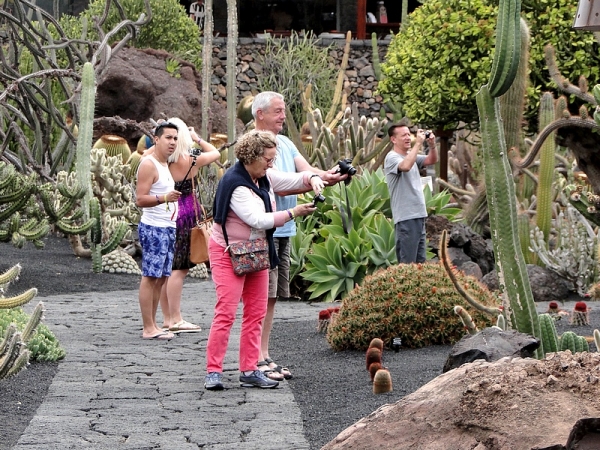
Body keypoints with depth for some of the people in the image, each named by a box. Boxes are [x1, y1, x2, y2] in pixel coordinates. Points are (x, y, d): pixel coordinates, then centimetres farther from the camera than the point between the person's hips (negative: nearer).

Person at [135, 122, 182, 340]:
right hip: (153, 228, -10)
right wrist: (164, 198, -31)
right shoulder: (149, 165, -11)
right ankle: (148, 328, -8)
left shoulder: (165, 165, 18)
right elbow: (140, 199, -20)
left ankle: (153, 325, 12)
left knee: (161, 277, 9)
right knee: (150, 276, -8)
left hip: (167, 228, 10)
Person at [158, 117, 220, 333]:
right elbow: (215, 153, 10)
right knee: (178, 269, -4)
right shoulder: (192, 162, -10)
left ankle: (166, 319, 16)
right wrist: (197, 138, 21)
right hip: (186, 215, -4)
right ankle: (176, 320, -5)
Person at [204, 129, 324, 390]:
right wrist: (293, 213, -22)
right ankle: (213, 371, -10)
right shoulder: (234, 184, -21)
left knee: (256, 313, 7)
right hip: (229, 253, -9)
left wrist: (313, 180, -10)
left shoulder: (265, 177, 5)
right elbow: (257, 220, -26)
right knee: (226, 312, -13)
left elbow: (294, 180, 13)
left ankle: (249, 371, 10)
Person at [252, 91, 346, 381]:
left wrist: (329, 175, -15)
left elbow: (306, 169, 5)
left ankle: (265, 356, 16)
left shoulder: (285, 143, 16)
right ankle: (257, 360, -5)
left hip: (283, 230, 9)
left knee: (271, 296, 11)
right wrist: (320, 180, -25)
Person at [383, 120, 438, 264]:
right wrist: (418, 143, -24)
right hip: (406, 218, -9)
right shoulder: (392, 158, -10)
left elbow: (432, 160, 14)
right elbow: (406, 166, -29)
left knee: (420, 261, 13)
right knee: (408, 263, -9)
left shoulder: (412, 155, 16)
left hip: (419, 215, 9)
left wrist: (432, 145, -4)